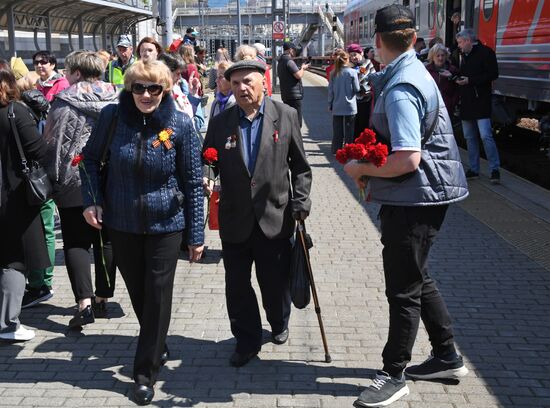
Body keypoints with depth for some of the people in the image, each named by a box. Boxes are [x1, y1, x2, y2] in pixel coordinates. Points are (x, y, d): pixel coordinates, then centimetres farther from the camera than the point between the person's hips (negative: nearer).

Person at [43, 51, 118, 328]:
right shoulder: (116, 100, 1)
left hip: (72, 182, -3)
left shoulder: (64, 102, -8)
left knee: (75, 242, 3)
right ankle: (102, 299, 20)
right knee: (105, 240, 14)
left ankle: (84, 302, -10)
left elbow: (50, 140, -5)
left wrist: (52, 177, 5)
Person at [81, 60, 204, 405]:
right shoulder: (112, 116, -7)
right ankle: (158, 346, 40)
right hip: (121, 223, 3)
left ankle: (147, 373, 14)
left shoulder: (181, 125, -11)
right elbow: (91, 158, 8)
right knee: (137, 292, 16)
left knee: (157, 297, 1)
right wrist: (91, 199, -6)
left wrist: (196, 234, -5)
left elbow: (193, 182, -6)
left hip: (165, 225, -2)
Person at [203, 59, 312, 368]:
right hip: (235, 221, 1)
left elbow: (300, 166, 3)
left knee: (276, 283, 12)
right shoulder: (220, 123, 2)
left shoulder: (286, 116, -1)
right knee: (237, 286, 8)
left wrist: (301, 201, -5)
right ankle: (247, 341, 26)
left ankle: (280, 325, 41)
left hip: (275, 218, -1)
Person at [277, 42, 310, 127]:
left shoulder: (280, 62, 17)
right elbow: (299, 75, -20)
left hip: (285, 95, 10)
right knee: (297, 123, -9)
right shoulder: (289, 61, -14)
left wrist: (300, 68, 20)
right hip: (294, 95, -10)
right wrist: (303, 68, -1)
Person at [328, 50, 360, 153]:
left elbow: (330, 91, 3)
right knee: (349, 129, 5)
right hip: (349, 106, -3)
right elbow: (357, 89, -6)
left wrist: (330, 104, 12)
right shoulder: (352, 72, -9)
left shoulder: (333, 73, -1)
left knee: (337, 129, 10)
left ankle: (336, 149, 14)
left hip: (337, 107, 3)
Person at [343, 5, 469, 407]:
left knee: (404, 289, 1)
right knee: (417, 278, 21)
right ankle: (447, 357, 33)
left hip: (414, 198, -10)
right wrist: (373, 174, 9)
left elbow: (407, 160, -30)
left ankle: (394, 375, 14)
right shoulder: (411, 71, 10)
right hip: (419, 194, 10)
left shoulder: (400, 89, -22)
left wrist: (362, 169, -16)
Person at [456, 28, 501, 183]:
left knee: (485, 136, -14)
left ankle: (495, 169, -10)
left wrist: (470, 80, -18)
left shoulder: (485, 52, -8)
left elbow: (493, 74, -15)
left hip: (481, 101, -8)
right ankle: (474, 169, 16)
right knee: (469, 137, 9)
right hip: (466, 103, 8)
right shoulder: (464, 55, 18)